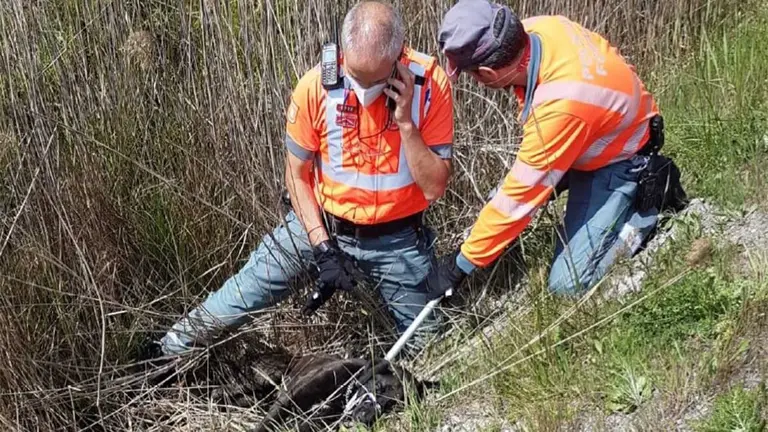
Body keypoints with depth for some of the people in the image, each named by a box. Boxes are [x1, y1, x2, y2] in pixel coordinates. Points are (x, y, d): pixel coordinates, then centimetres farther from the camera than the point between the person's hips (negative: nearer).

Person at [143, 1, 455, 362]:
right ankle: (165, 354, 25)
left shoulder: (430, 84, -21)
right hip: (319, 223, 0)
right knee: (240, 298, 4)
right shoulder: (316, 87, -20)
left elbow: (435, 187, -18)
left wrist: (406, 123, -31)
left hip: (397, 239, 0)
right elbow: (297, 176, -7)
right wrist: (321, 245, -15)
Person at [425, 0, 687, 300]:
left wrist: (461, 263, -19)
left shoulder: (559, 106, -41)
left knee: (567, 285, -11)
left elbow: (520, 196, -30)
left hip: (617, 162, -8)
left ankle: (652, 197, 4)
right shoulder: (537, 28, -21)